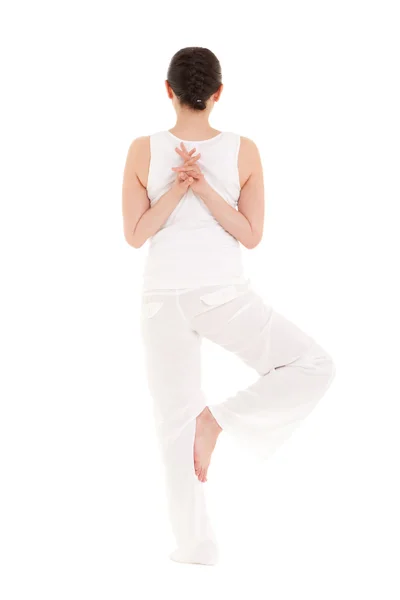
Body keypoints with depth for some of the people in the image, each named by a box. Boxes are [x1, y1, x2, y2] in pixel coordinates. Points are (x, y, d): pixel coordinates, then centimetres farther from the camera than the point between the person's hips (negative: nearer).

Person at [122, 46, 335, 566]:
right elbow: (252, 236, -3)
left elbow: (134, 235, -1)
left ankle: (195, 541, 14)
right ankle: (217, 419, -7)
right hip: (226, 296, -2)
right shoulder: (244, 151, -5)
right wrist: (204, 190, -9)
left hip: (163, 300, 3)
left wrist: (177, 189, -8)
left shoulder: (143, 150, -5)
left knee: (176, 418, 10)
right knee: (315, 367, 7)